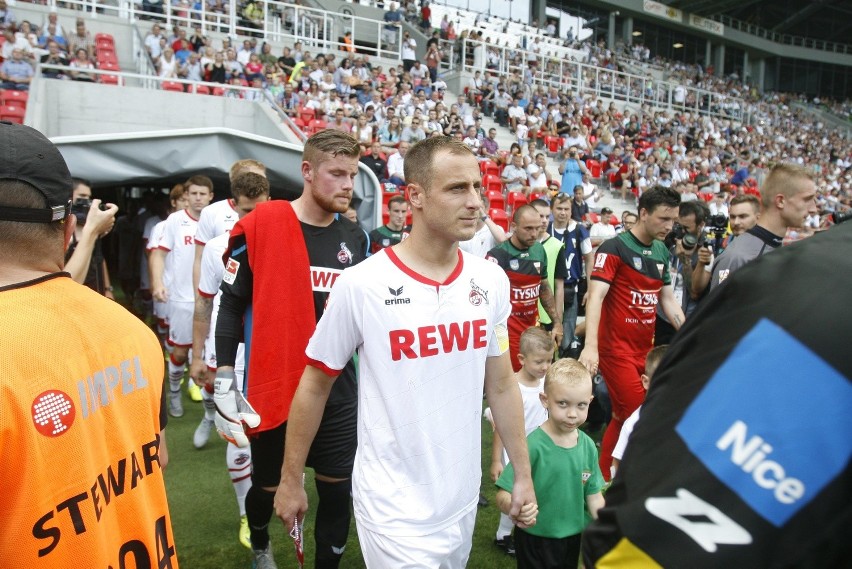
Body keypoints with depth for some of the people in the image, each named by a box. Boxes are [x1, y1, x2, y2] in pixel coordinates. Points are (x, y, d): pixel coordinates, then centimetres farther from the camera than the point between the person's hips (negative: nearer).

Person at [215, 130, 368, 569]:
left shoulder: (355, 237, 3)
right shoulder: (261, 225, -10)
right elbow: (232, 305, -5)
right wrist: (224, 384, -7)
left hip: (337, 391, 3)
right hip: (271, 391, -2)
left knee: (337, 490, 9)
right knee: (267, 485, 18)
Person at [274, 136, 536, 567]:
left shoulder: (491, 281, -3)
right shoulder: (361, 285, -17)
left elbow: (501, 385, 6)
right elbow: (314, 386, -6)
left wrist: (523, 475, 7)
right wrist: (291, 479, 1)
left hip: (463, 498, 6)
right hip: (394, 509, -5)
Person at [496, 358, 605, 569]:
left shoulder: (588, 446, -7)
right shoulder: (533, 445, -21)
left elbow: (594, 497, 3)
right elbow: (503, 495, -24)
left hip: (574, 538, 5)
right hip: (535, 540, -5)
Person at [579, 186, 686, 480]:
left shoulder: (662, 252, 10)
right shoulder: (614, 248, -12)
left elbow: (668, 299, 19)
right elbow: (595, 296, -21)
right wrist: (590, 346, -31)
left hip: (645, 348, 7)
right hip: (617, 348, -7)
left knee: (623, 416, 12)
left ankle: (604, 475, 26)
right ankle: (603, 477, 10)